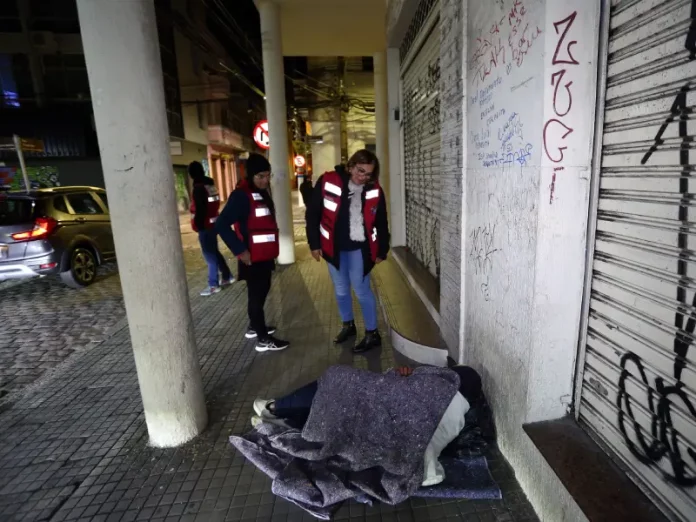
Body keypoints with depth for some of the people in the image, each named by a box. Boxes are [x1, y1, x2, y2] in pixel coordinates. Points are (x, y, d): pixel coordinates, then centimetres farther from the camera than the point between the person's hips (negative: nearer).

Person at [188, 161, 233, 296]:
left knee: (210, 255, -2)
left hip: (205, 226, -9)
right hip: (213, 223, 9)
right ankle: (227, 276, 29)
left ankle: (214, 285, 6)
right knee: (214, 252, 19)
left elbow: (200, 209, -20)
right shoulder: (211, 184, 9)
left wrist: (198, 225, -11)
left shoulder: (198, 188, -17)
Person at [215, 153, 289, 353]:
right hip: (253, 257, -9)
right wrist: (240, 251, -21)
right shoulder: (242, 195, -18)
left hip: (265, 255, 9)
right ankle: (263, 339, 13)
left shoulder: (261, 193, 10)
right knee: (256, 295, 1)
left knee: (261, 292, 20)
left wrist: (271, 249, 10)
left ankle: (254, 327, 37)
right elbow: (221, 225, -23)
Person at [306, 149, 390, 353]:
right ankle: (348, 325, 36)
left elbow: (381, 223, 3)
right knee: (341, 290, 15)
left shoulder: (375, 191, -7)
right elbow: (313, 213, -4)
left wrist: (382, 250, 4)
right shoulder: (328, 182, -9)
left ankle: (372, 334, 15)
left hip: (359, 248, -2)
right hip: (334, 247, 2)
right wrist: (314, 244, -4)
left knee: (362, 290, 0)